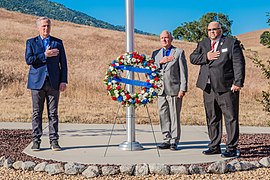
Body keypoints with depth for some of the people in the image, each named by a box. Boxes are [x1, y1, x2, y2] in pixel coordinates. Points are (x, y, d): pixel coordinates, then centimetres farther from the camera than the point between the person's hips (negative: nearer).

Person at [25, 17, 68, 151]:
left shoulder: (58, 43, 12)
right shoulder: (31, 42, 10)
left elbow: (63, 63, 8)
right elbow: (28, 60, -5)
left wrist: (64, 81, -1)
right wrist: (45, 55, -12)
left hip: (53, 83, 1)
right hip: (37, 82, 0)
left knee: (53, 113, 2)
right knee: (37, 113, 2)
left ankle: (54, 141, 7)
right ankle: (36, 141, 9)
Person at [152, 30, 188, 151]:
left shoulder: (179, 52, 5)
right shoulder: (156, 53, 17)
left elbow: (183, 71, 0)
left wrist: (183, 89, -8)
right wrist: (160, 62, -8)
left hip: (174, 90, -4)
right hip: (160, 90, 4)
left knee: (174, 116, -2)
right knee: (163, 116, 6)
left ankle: (174, 141, 5)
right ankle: (167, 140, 15)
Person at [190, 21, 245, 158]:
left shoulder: (231, 43, 2)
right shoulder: (202, 44, 16)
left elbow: (239, 63, -5)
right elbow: (192, 58, 6)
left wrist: (238, 82, -14)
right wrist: (206, 57, -11)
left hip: (226, 88, -5)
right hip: (208, 88, 5)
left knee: (231, 118, -2)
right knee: (212, 118, 11)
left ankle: (231, 148, 5)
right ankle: (214, 146, 22)